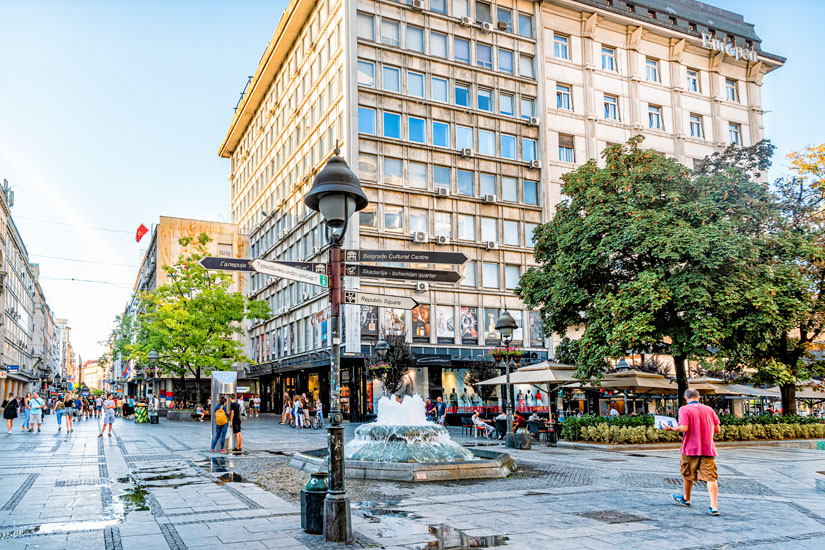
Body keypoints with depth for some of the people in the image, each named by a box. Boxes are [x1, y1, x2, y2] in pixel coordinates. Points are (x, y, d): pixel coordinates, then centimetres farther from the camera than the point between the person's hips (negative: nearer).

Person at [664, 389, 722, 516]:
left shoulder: (684, 410, -6)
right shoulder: (709, 409, 7)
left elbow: (684, 428, -18)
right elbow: (717, 430, 6)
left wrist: (671, 429, -3)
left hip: (691, 449, -2)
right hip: (708, 449, 2)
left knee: (688, 474, 17)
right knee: (711, 478, -3)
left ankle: (686, 499, 35)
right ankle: (714, 506, -13)